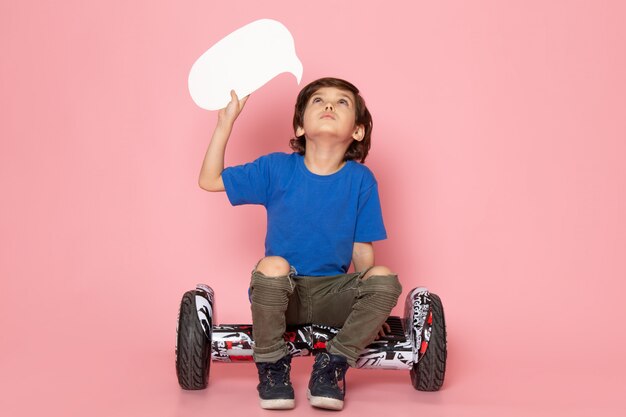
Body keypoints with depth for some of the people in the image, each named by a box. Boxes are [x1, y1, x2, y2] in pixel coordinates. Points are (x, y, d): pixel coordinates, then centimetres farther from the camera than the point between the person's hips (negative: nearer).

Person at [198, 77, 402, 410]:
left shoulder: (361, 180, -2)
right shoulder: (276, 168, -2)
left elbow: (362, 249, 1)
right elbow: (209, 180, 3)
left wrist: (371, 306, -11)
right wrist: (226, 121, -4)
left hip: (333, 295, 1)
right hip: (280, 295, -1)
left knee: (386, 280, -26)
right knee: (272, 266, -34)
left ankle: (333, 364, -8)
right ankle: (272, 365, -10)